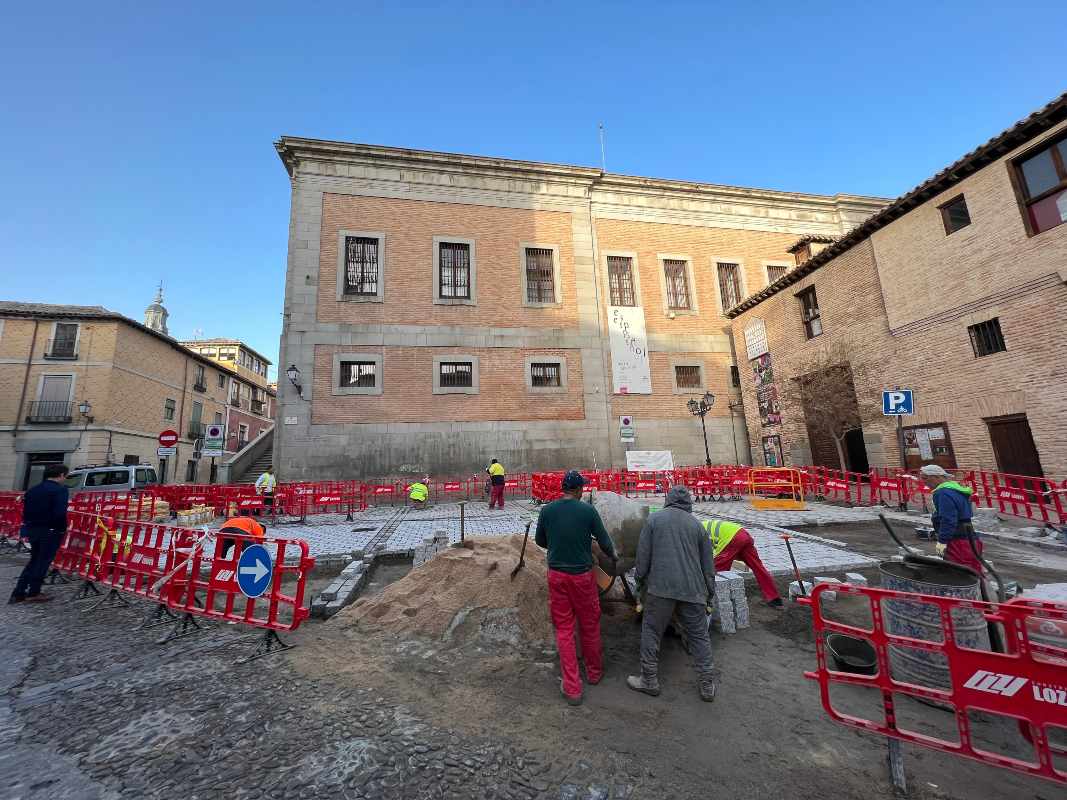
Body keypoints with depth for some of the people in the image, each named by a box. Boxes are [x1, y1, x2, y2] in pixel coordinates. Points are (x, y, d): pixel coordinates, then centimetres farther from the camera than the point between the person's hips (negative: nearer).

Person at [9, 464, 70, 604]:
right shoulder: (60, 490, -16)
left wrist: (29, 528, 19)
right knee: (43, 562, 5)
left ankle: (18, 593, 20)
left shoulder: (32, 490, 10)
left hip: (32, 529, 8)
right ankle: (33, 593, 11)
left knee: (34, 560, 20)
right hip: (50, 531, -8)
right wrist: (62, 529, -7)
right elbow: (60, 513, -23)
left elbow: (26, 511, 12)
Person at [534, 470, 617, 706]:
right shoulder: (588, 510, -13)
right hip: (582, 574, -1)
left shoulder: (547, 510, -5)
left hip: (557, 574, 2)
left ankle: (572, 688, 17)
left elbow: (539, 540, 7)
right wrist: (613, 555, 17)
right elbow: (604, 540, -5)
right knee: (589, 626, 19)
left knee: (563, 629, 12)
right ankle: (594, 673, 39)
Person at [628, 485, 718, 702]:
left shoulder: (654, 519, 0)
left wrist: (641, 578, 14)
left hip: (660, 587, -2)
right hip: (692, 589, 3)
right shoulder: (697, 524, 7)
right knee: (699, 635, 16)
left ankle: (649, 680, 18)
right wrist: (710, 591, 22)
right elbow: (708, 563, 11)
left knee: (651, 632, 10)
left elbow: (643, 553, 0)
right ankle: (707, 685, 23)